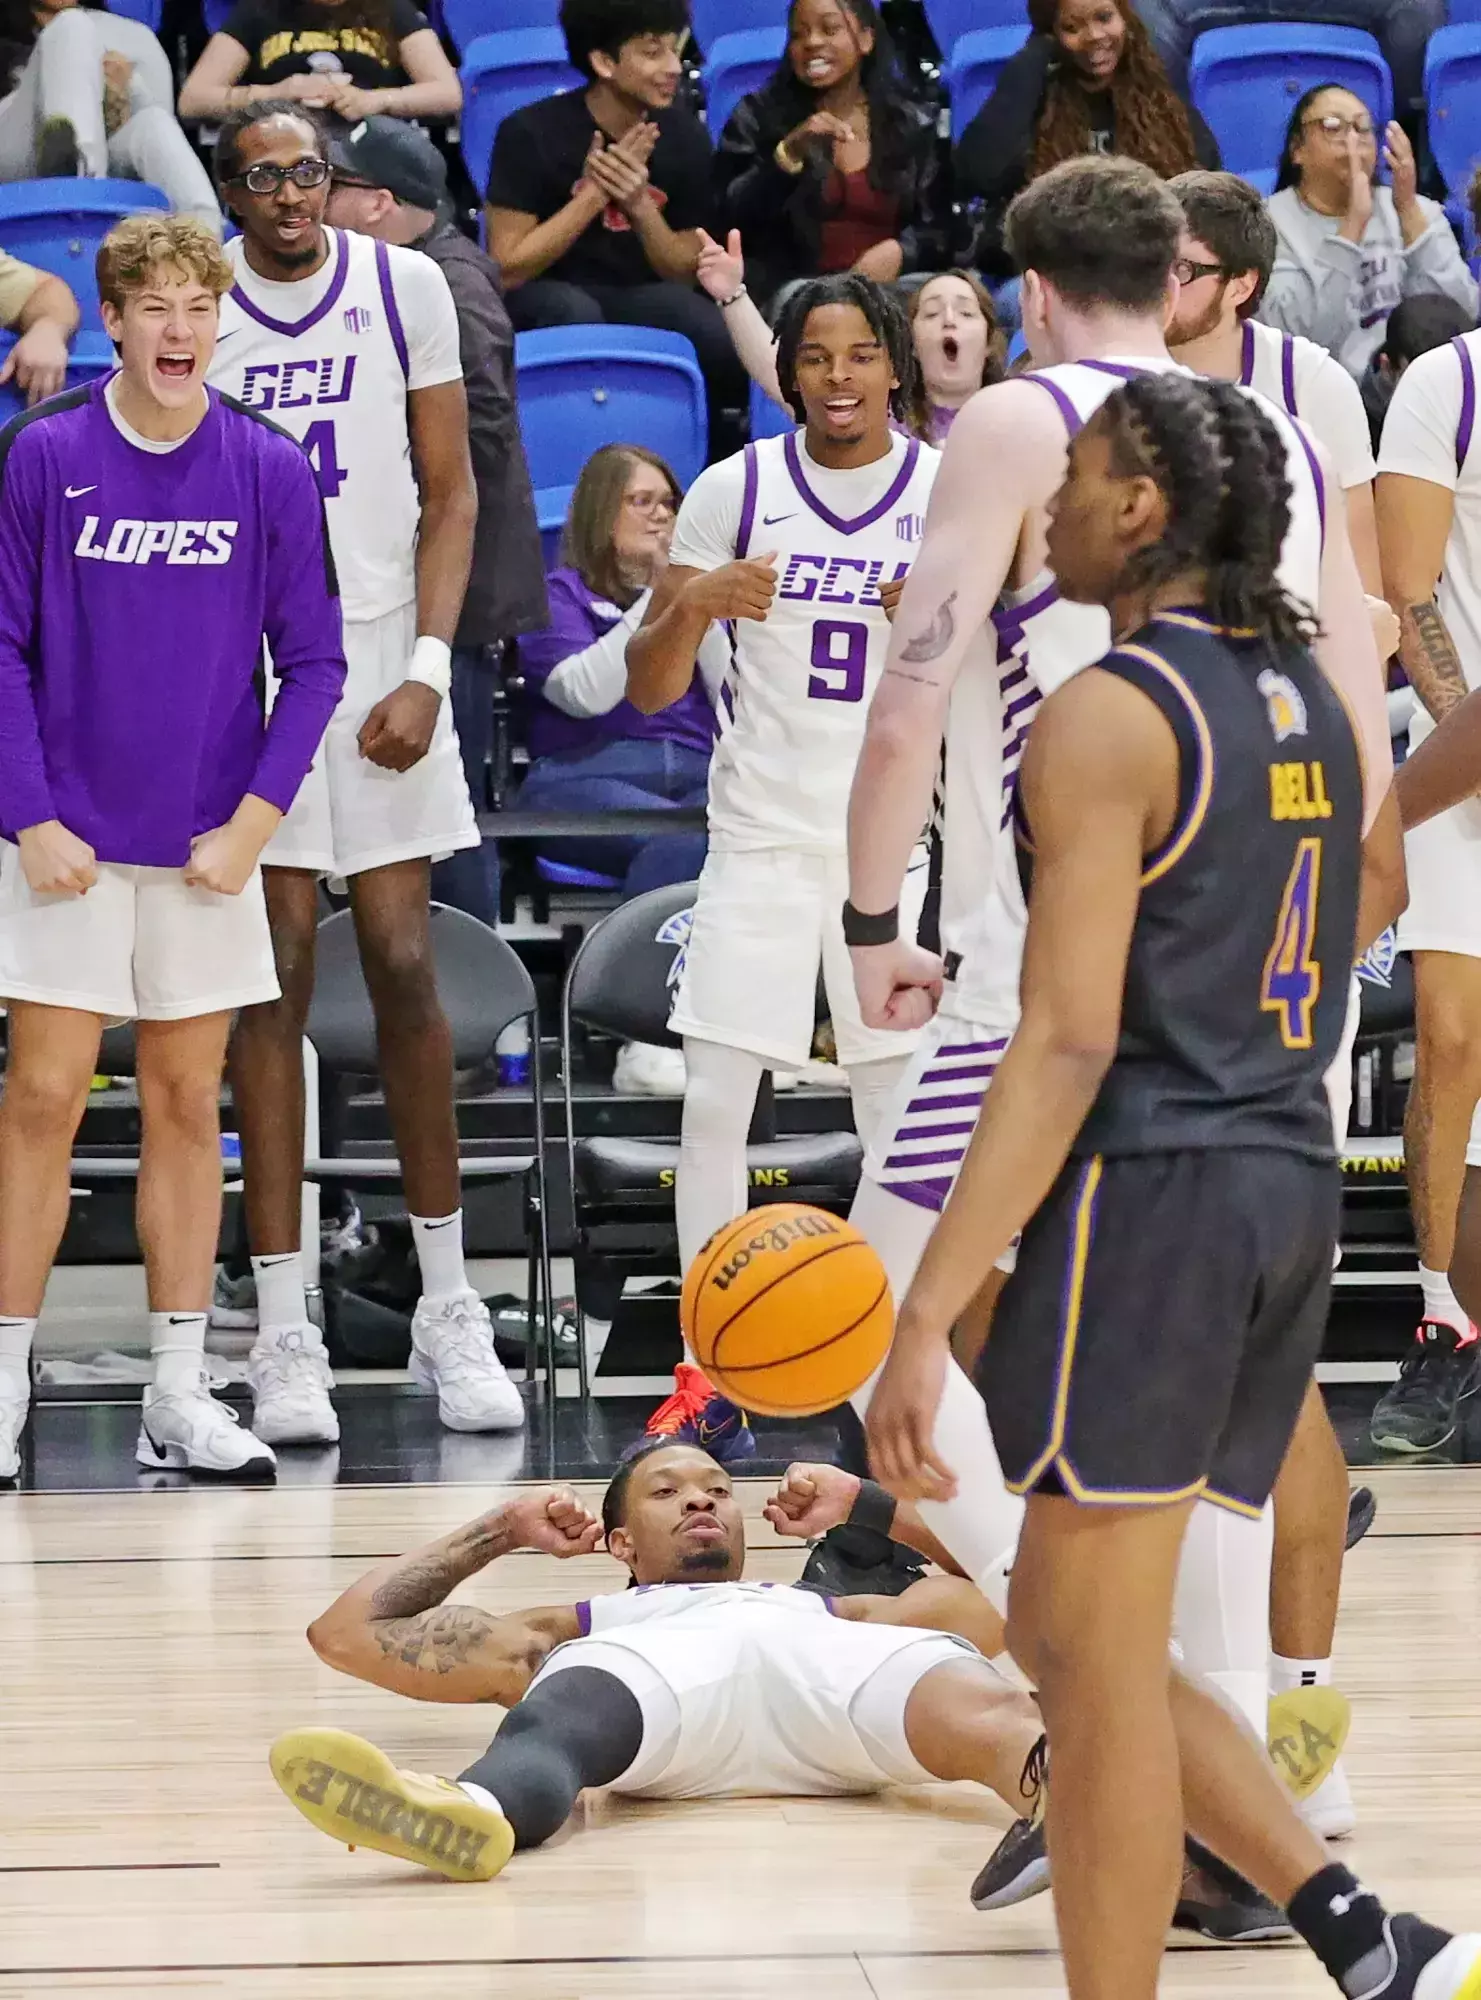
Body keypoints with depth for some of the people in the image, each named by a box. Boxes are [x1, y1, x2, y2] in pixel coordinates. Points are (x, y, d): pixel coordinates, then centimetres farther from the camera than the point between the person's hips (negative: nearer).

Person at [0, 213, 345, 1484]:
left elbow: (313, 661, 3)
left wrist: (253, 820, -6)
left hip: (206, 849, 1)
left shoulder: (270, 471, -1)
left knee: (187, 1105, 7)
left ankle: (179, 1400, 12)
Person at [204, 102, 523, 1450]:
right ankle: (284, 1331, 1)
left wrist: (427, 669, -8)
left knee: (405, 968, 1)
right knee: (273, 982, -2)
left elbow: (448, 494, 3)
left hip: (381, 662, 1)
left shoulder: (405, 288, 1)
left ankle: (449, 1306, 14)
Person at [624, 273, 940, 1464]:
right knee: (714, 1099, -5)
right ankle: (709, 1377, 3)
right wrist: (693, 604, -17)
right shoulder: (735, 490, 0)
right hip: (762, 832, 0)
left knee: (905, 1109, 1)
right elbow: (649, 692, 3)